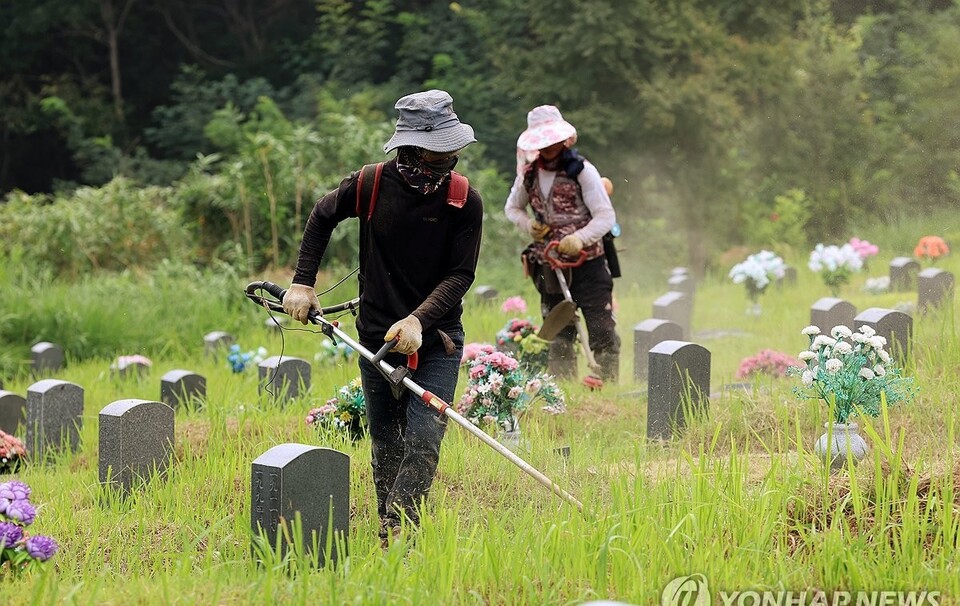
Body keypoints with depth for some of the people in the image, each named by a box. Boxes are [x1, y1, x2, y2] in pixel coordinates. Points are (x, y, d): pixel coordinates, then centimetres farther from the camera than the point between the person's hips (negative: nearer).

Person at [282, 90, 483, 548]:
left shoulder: (465, 201, -8)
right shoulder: (371, 185, -6)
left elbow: (460, 275, -9)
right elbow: (321, 218, 13)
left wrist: (418, 321, -23)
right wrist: (302, 283, 8)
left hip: (436, 340, -1)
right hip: (377, 338, 1)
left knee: (423, 441, -15)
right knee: (385, 445, 9)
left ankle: (396, 538, -18)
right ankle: (387, 534, 20)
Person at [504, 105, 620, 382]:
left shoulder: (581, 170, -10)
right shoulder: (529, 174, 4)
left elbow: (606, 217, -12)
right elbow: (512, 208, 22)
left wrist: (579, 239, -29)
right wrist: (529, 225, -1)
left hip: (587, 263, -5)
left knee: (602, 332, -8)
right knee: (558, 336, 8)